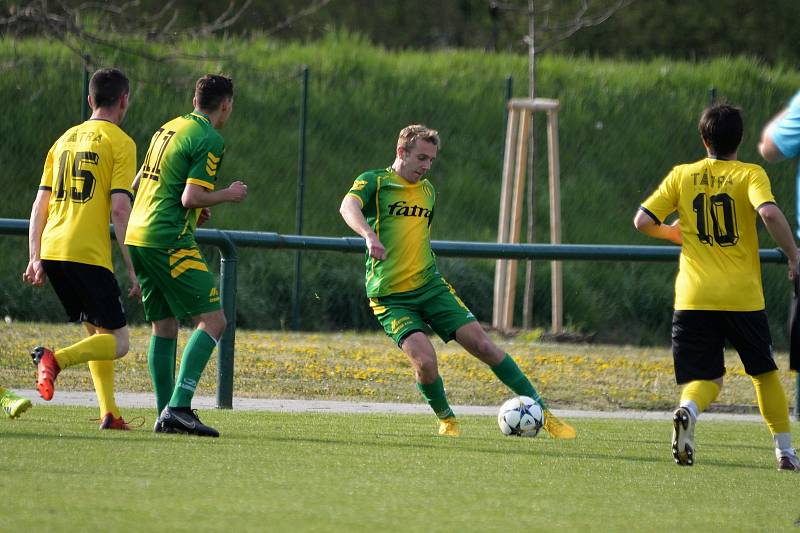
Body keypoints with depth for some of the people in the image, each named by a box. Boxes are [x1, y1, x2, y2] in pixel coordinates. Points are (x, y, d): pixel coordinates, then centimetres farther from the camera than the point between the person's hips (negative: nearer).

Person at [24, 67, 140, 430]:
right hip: (89, 253, -7)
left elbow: (40, 205, 16)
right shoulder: (120, 142, -2)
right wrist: (132, 268, -7)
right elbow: (119, 210, -10)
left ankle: (109, 413, 10)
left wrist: (35, 259, 17)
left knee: (98, 332, 19)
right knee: (117, 342, -2)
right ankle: (56, 359, -27)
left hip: (51, 251, 7)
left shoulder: (66, 139, 18)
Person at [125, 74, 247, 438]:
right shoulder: (209, 141, -10)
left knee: (164, 327, 13)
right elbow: (191, 198, -17)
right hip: (169, 241, -9)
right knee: (212, 320, -8)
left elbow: (137, 185, 24)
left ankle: (166, 415, 11)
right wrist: (229, 195, 0)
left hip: (137, 236, 9)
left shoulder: (167, 130, 17)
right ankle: (179, 407, -20)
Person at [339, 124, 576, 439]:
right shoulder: (374, 182, -4)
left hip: (430, 286, 5)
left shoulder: (428, 191, 16)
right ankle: (446, 419, 6)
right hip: (391, 298, -5)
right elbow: (349, 207, -25)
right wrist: (370, 236, -44)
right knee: (424, 360, -23)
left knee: (482, 345, -8)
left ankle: (542, 413, -1)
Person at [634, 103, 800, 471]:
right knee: (764, 371, 19)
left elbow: (643, 222, 4)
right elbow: (769, 213, -20)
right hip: (742, 295, -1)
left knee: (707, 378, 4)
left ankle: (688, 409, -30)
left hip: (693, 297, 1)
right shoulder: (750, 175, -2)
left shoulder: (682, 176, 6)